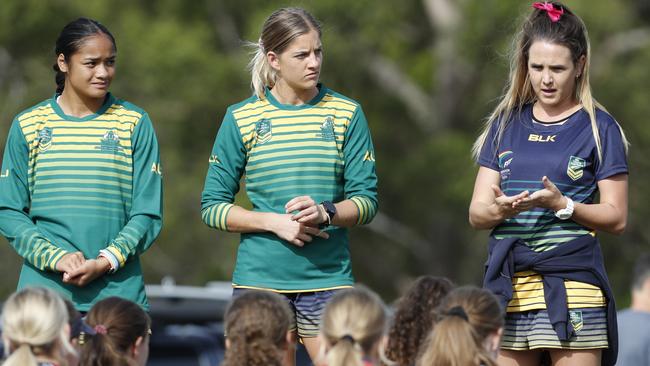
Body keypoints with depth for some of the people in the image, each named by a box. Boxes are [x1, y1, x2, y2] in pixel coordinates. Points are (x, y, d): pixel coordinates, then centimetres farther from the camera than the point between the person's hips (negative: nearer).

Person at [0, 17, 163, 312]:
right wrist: (57, 258, -11)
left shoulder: (135, 124, 6)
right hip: (43, 290, 0)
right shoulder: (28, 125, 8)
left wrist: (105, 262, -11)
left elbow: (148, 214, 3)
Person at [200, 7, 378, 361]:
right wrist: (274, 222, -11)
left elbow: (366, 199, 4)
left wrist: (325, 212, -16)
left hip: (327, 280, 0)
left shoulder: (347, 114, 6)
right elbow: (212, 206, 4)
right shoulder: (241, 119, 4)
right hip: (259, 279, 0)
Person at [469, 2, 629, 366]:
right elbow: (477, 213, 10)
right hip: (508, 287, 4)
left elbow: (617, 218, 0)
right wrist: (500, 209, -14)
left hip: (572, 285, -4)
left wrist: (562, 205, -17)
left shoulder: (598, 127, 3)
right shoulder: (506, 124, 14)